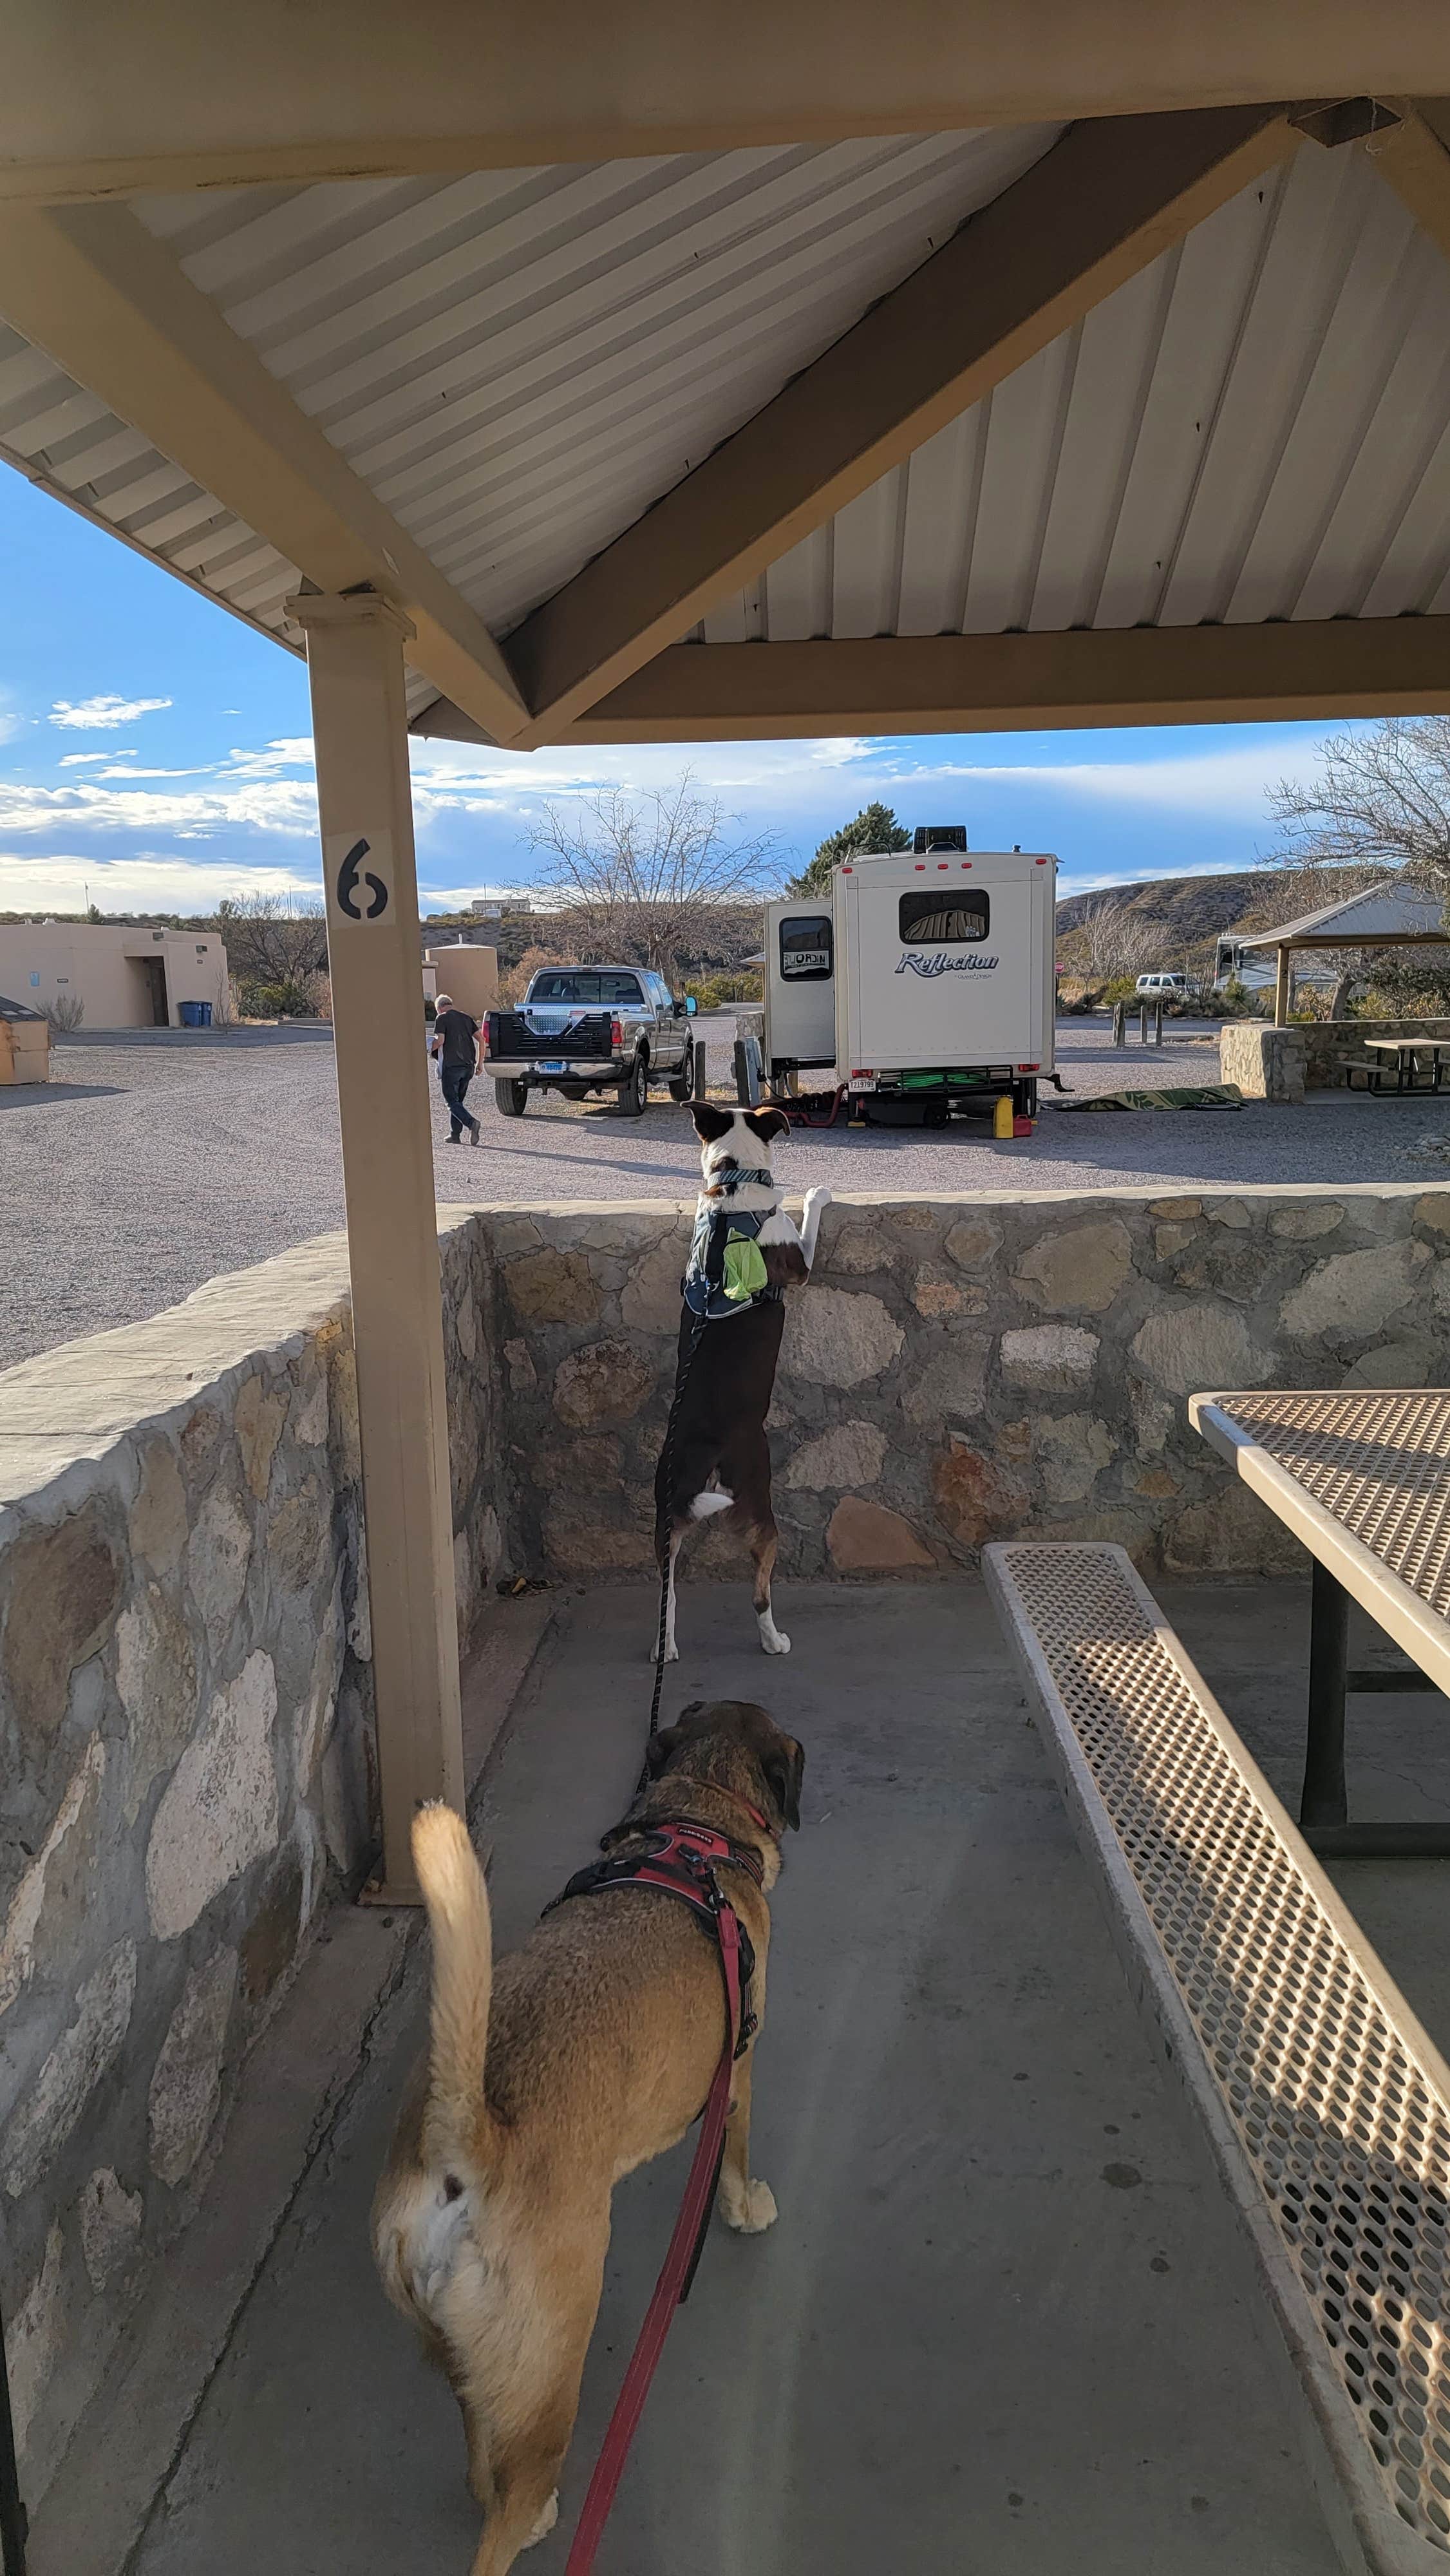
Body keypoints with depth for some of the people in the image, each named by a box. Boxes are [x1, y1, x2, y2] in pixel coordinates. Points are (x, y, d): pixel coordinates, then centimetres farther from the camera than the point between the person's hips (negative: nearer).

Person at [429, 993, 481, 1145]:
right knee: (458, 1100, 16)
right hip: (468, 1066, 6)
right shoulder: (466, 1017, 14)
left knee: (452, 1101, -3)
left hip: (451, 1066, -6)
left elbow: (440, 1040, -15)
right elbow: (481, 1039, 9)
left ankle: (471, 1123, -26)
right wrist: (479, 1063, 13)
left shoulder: (442, 1018, -3)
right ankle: (456, 1135, 15)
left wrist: (430, 1049, 5)